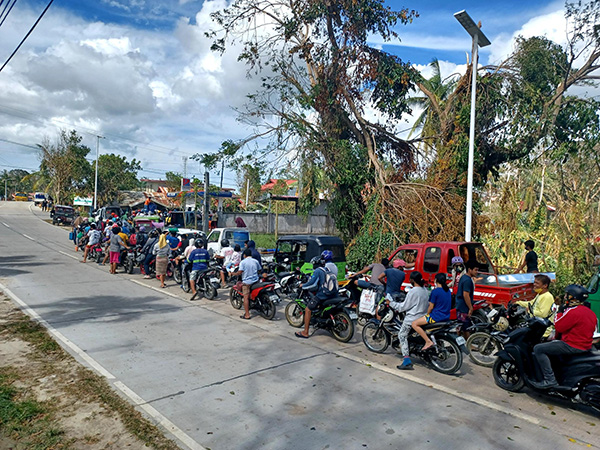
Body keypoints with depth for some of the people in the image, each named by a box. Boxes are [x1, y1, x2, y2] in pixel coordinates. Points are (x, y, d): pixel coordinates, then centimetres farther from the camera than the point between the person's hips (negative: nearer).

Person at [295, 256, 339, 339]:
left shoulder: (318, 271, -8)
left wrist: (303, 286, 4)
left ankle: (305, 332, 1)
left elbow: (311, 284, -14)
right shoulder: (327, 270, 16)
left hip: (322, 295, -8)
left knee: (308, 310, 1)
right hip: (333, 295, 9)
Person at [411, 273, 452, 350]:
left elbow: (431, 307, -12)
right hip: (446, 317, 9)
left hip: (436, 316, -9)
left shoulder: (435, 291, -15)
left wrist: (427, 315, 7)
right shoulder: (448, 291, 8)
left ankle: (428, 341, -18)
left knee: (414, 324, -9)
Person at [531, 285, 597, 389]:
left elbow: (558, 327, -17)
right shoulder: (590, 312, 10)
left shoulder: (573, 311, -21)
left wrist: (560, 311, -6)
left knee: (538, 349, -13)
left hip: (573, 346, -10)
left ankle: (549, 379, -17)